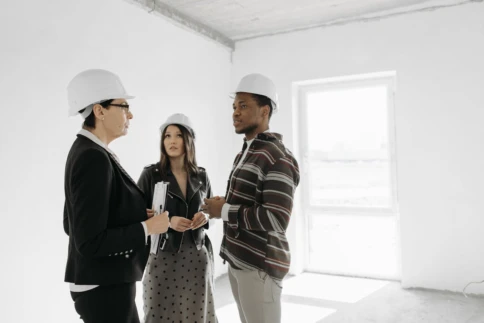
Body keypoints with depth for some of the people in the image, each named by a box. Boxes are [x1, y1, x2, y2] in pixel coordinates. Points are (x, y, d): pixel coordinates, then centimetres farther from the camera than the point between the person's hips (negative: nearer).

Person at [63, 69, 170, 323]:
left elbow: (73, 225, 12)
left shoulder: (85, 151, 5)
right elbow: (90, 242, -26)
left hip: (105, 281, 9)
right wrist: (147, 228, -16)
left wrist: (136, 216, 6)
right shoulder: (94, 159, -23)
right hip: (104, 287, -9)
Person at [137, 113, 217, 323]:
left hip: (197, 256, 3)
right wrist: (168, 221, -20)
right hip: (163, 256, -3)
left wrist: (205, 218, -8)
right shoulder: (151, 174, -6)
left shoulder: (201, 176, 5)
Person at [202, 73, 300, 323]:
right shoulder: (244, 154, 14)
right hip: (237, 261, 9)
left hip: (260, 266, -9)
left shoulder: (277, 158, -17)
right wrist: (222, 206, 2)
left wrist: (224, 211, -16)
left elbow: (275, 219, -25)